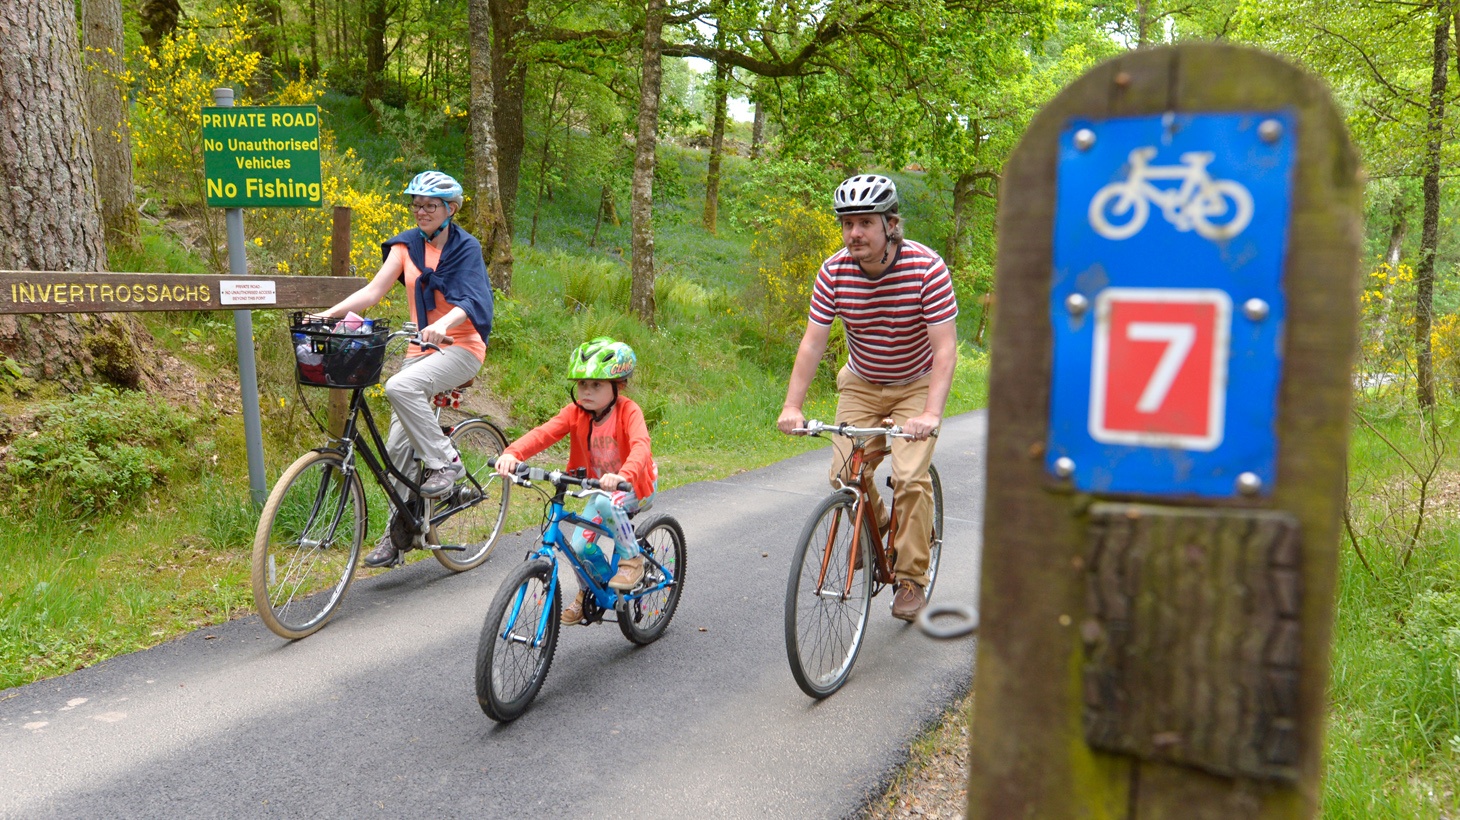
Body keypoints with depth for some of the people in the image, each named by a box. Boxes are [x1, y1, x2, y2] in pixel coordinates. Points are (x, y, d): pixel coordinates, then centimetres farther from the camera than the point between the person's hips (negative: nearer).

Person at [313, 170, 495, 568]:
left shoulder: (466, 248, -5)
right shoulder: (406, 245, 8)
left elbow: (469, 303, -19)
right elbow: (374, 289, 0)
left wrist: (441, 326, -40)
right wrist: (328, 313, -14)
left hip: (461, 346, -5)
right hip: (421, 350, 5)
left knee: (400, 387, -33)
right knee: (398, 446, 1)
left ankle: (445, 461, -16)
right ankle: (397, 532, 13)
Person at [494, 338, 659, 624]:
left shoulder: (628, 412, -23)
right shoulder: (576, 412, -11)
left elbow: (640, 447, -41)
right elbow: (543, 433, -25)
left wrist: (622, 475, -61)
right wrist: (512, 453, -44)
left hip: (635, 485, -5)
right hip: (601, 485, 5)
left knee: (607, 501, -36)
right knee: (580, 546, -7)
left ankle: (631, 559, -14)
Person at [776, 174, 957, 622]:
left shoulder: (927, 268, -25)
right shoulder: (834, 272, -16)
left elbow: (945, 347, -27)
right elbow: (813, 341, -15)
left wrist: (931, 413, -38)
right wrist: (792, 406, -25)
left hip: (916, 386, -3)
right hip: (860, 384, 3)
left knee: (910, 477, -17)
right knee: (845, 475, -9)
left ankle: (911, 580, 0)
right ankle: (873, 525, 25)